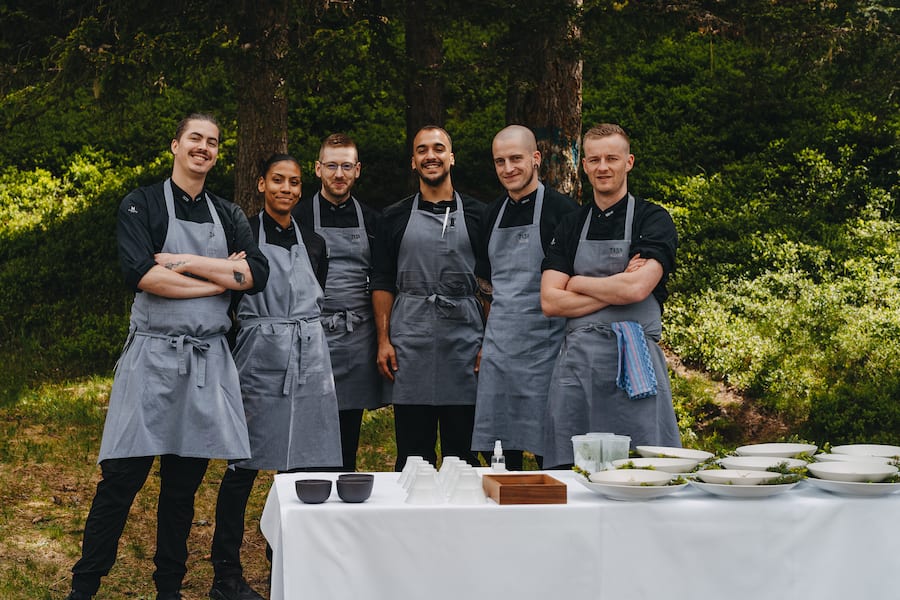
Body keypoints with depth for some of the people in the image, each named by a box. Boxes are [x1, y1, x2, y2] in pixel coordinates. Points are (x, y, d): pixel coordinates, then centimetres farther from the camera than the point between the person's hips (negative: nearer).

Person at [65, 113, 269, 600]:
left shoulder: (228, 215, 14)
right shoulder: (141, 204, 2)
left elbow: (256, 274, -2)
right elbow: (142, 275, -14)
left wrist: (187, 262, -11)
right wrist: (220, 278, -9)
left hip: (207, 359, 4)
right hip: (152, 356, -4)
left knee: (184, 481, 10)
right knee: (122, 477, -5)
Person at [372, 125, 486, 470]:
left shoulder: (476, 215, 8)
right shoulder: (396, 217, 10)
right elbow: (382, 283, 9)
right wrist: (383, 340, -1)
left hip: (464, 340, 0)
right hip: (409, 344, 0)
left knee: (463, 453, 4)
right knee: (412, 454, 4)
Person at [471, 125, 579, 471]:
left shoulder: (560, 209, -6)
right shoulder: (495, 213, 14)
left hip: (543, 346, -6)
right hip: (498, 345, 6)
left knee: (548, 452, -2)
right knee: (498, 453, 9)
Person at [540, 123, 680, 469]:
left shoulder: (653, 220, 2)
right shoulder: (570, 227, 14)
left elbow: (637, 289, -14)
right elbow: (550, 302, 3)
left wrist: (578, 283, 0)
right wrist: (615, 289, -6)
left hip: (635, 363, -3)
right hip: (577, 362, 4)